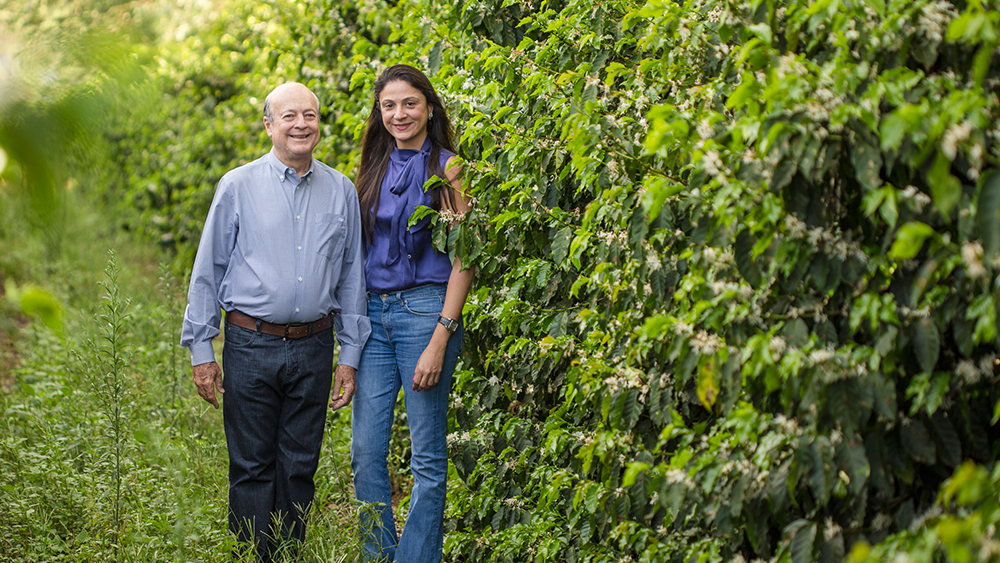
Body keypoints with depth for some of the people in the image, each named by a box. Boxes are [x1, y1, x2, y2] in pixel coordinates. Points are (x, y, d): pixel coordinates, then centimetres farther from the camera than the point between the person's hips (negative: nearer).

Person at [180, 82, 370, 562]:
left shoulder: (341, 191, 8)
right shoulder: (238, 186, 1)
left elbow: (352, 278, 12)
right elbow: (208, 270, 3)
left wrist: (349, 357, 9)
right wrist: (201, 350, 0)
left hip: (313, 350, 2)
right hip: (251, 346, -2)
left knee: (300, 467, 7)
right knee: (253, 467, 0)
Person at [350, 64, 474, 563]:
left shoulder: (448, 169, -4)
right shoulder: (373, 169, 13)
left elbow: (463, 260, -8)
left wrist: (440, 341, -15)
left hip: (424, 309, -5)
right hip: (373, 313, 5)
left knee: (427, 456, 0)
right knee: (366, 451, 4)